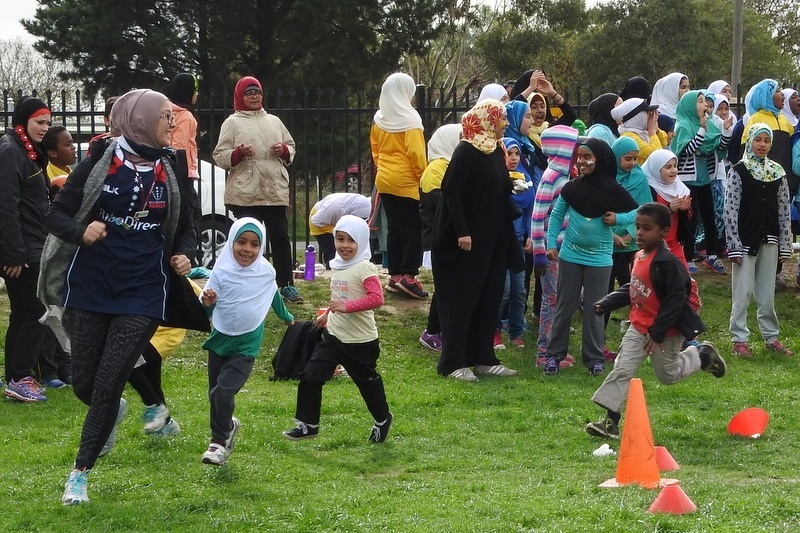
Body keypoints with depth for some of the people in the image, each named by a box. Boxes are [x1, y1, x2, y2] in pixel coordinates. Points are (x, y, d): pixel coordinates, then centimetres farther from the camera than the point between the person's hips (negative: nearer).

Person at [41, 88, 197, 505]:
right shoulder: (98, 165, -5)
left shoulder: (172, 174, 3)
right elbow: (56, 215, -2)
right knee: (84, 382, 7)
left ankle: (81, 472, 6)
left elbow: (185, 229, 16)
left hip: (141, 296, 0)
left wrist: (183, 256, -5)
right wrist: (81, 231, -23)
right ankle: (114, 412, 43)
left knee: (108, 384, -7)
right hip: (89, 289, 0)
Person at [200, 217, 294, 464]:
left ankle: (220, 440, 0)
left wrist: (286, 317, 33)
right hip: (220, 339, 2)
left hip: (246, 344, -2)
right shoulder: (222, 271, -10)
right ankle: (227, 427, 38)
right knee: (215, 394, 12)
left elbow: (274, 296, 17)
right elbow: (207, 308, -6)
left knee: (224, 392, -16)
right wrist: (207, 303, -30)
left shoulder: (266, 272, -5)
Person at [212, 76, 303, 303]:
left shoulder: (274, 121, 15)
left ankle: (286, 284, 9)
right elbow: (219, 156, -1)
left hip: (275, 191, 4)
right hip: (245, 194, -4)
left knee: (280, 238, 4)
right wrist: (238, 154, -19)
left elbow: (291, 147, 22)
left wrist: (284, 151, -1)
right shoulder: (232, 123, 3)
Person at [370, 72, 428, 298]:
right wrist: (424, 178, -9)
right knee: (413, 229, -2)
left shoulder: (379, 119, 6)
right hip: (407, 182, -7)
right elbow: (416, 154, -17)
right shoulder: (409, 120, -14)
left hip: (385, 181, 7)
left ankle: (394, 275, 12)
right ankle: (408, 276, -10)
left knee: (394, 228, 12)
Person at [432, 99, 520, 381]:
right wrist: (462, 232, -22)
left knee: (489, 300, 10)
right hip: (467, 239, -8)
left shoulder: (496, 151, 11)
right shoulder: (466, 152, -14)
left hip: (492, 239, 8)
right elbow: (451, 191, -19)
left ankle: (483, 358, 18)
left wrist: (513, 187, 3)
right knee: (461, 300, -3)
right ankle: (453, 362, 2)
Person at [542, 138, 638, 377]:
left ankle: (594, 359, 12)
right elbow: (556, 216, 6)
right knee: (564, 307, 6)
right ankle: (554, 355, 13)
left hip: (599, 259, -1)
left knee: (594, 310, 5)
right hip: (570, 256, 1)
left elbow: (637, 213, 3)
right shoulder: (571, 188, -3)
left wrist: (618, 219, -14)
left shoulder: (613, 191, -7)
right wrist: (551, 244, 0)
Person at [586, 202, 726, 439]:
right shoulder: (639, 256, 2)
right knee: (621, 370, -2)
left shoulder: (666, 262, -24)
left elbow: (675, 300, -25)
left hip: (665, 332, -7)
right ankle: (610, 420, -1)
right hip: (639, 327, 7)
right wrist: (606, 304, 5)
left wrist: (657, 332, -26)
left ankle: (702, 356, 38)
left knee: (668, 374, 13)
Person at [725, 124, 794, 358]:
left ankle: (771, 337, 19)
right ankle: (739, 339, 5)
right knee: (742, 292, -1)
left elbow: (784, 209, 8)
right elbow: (730, 210, -9)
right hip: (746, 239, -4)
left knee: (767, 292, 11)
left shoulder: (777, 171, 6)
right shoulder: (739, 171, -7)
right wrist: (734, 246, -13)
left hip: (769, 239, 4)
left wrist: (785, 244, 5)